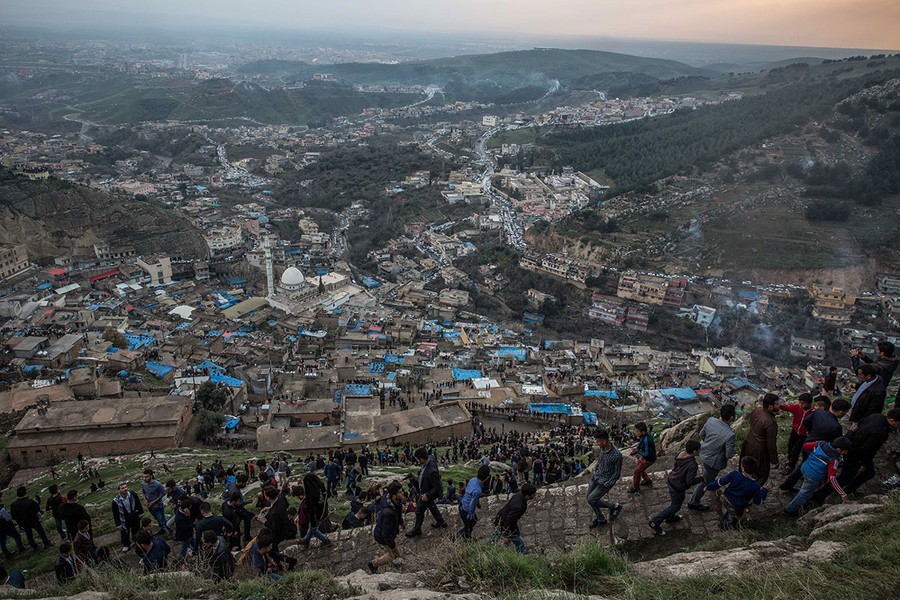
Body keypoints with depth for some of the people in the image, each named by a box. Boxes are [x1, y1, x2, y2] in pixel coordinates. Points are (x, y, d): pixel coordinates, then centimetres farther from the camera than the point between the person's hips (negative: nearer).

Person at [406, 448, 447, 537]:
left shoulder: (431, 471, -44)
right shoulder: (429, 459, -19)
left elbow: (437, 488, -32)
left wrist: (427, 495, -23)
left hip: (426, 493, -8)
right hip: (424, 490, 8)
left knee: (419, 511, 13)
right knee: (431, 506, 30)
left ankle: (416, 530, 36)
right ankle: (441, 522, 50)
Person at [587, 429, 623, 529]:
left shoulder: (616, 455, -30)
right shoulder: (601, 448, -11)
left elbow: (617, 473, -17)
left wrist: (607, 485, -15)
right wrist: (595, 469, 3)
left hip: (605, 481, -7)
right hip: (596, 477, 7)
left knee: (591, 500, -7)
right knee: (589, 497, 12)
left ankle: (614, 507, 14)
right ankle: (600, 519, 35)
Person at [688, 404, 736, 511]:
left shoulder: (710, 420, -20)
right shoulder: (729, 435, -37)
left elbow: (702, 434, -2)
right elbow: (729, 455, -26)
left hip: (704, 453, 6)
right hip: (714, 461, -6)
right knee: (706, 481, 17)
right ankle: (694, 503, 35)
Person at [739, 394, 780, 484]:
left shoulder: (757, 410, -12)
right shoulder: (770, 423, -34)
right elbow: (771, 445, -24)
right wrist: (775, 461, -12)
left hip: (748, 443, 8)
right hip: (759, 450, -8)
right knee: (762, 475, 15)